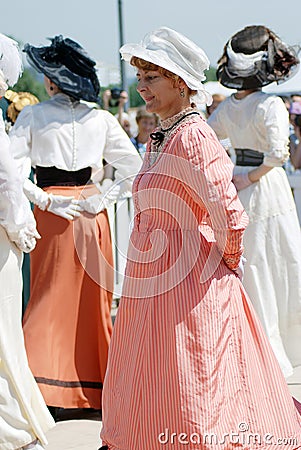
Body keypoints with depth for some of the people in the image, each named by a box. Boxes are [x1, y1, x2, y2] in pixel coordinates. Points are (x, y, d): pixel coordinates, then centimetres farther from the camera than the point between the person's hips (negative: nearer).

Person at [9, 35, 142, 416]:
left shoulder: (32, 117, -5)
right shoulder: (100, 119, 1)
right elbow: (132, 166, -2)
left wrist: (44, 199, -7)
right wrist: (103, 198, -1)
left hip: (52, 213, -2)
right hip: (91, 210, 2)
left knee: (49, 296, 7)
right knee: (95, 297, 12)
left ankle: (44, 383, 1)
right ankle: (96, 382, 20)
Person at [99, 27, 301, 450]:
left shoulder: (194, 136, -17)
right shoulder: (159, 138, 11)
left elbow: (230, 215, -24)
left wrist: (228, 261, -8)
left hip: (190, 283, -9)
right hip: (151, 280, 9)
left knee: (191, 393, 1)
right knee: (149, 392, 18)